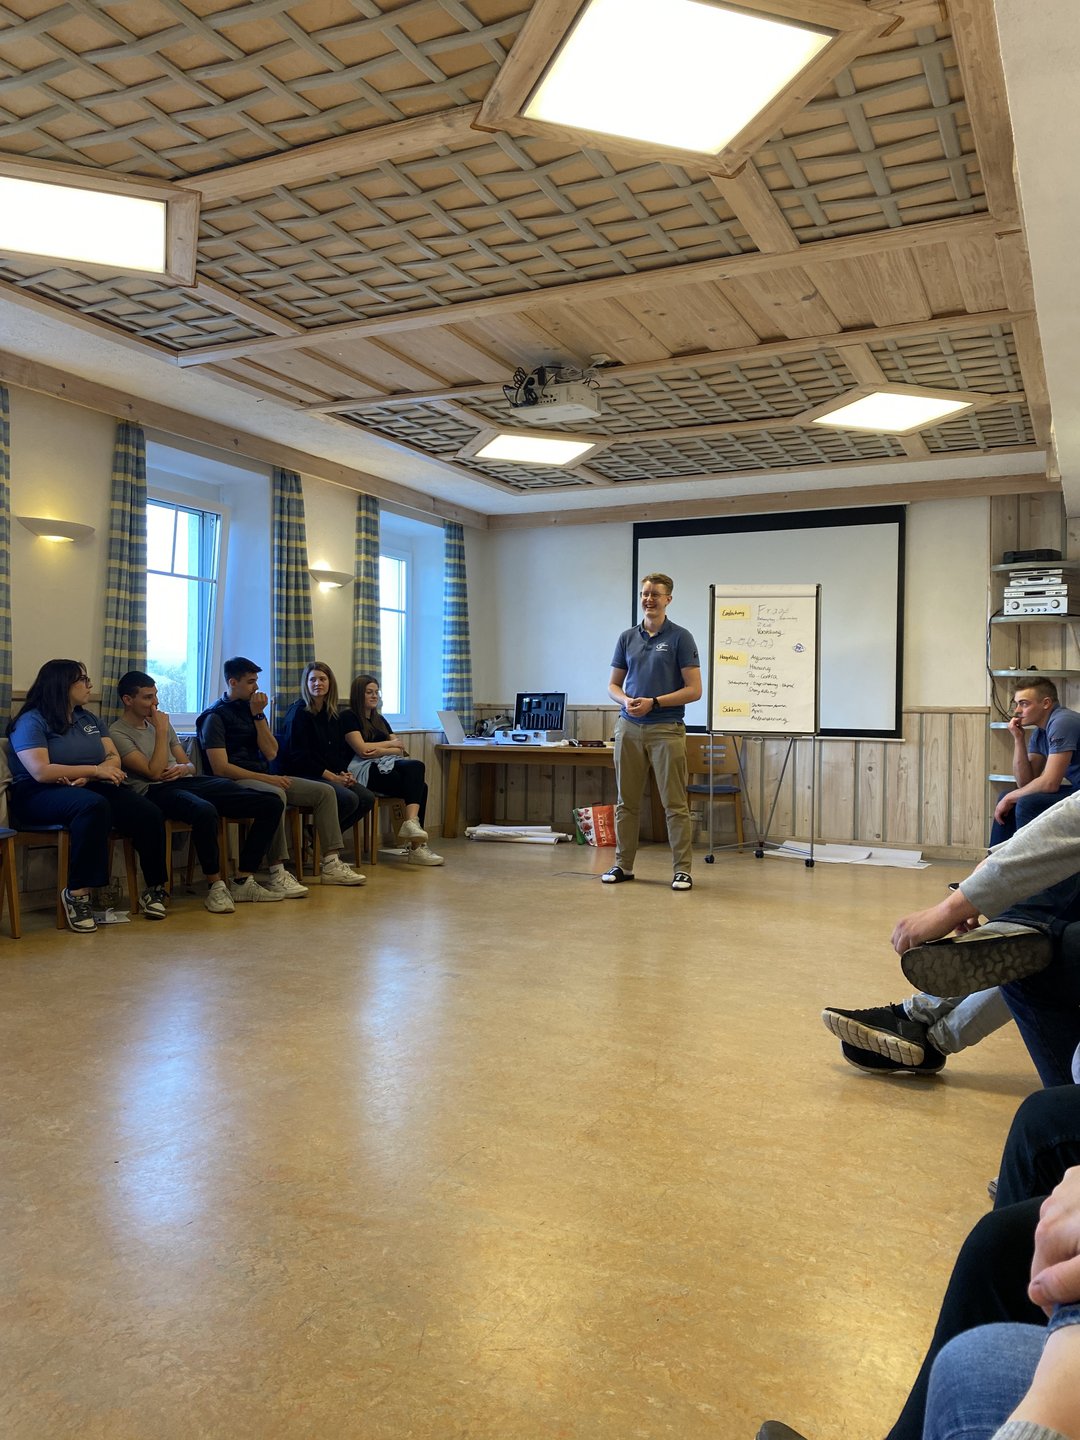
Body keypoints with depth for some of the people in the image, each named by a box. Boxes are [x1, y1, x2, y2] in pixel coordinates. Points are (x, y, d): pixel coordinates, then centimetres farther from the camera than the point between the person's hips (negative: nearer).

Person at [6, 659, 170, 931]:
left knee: (150, 815, -21)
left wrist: (87, 777, -13)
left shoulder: (89, 719, 18)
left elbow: (114, 758, 8)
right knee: (93, 806, -41)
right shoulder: (31, 721, -3)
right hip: (41, 794, -6)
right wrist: (95, 770, -15)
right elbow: (41, 771, -16)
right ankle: (77, 893, -34)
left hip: (91, 788, 6)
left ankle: (156, 889, -10)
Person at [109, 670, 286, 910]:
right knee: (205, 811, -44)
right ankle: (215, 884, -23)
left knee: (272, 804, -10)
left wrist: (184, 768, 2)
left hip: (188, 782, 7)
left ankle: (243, 881, -9)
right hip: (156, 791, -7)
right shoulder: (117, 733, 1)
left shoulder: (160, 722, 23)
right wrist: (161, 732, -5)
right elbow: (154, 772, -11)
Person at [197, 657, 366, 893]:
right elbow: (220, 768, -15)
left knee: (324, 792, -3)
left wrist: (258, 715, -2)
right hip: (236, 783, -8)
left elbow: (271, 753, 7)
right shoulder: (215, 716, -5)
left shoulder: (251, 707, 17)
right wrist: (266, 778, -20)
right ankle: (277, 875, -39)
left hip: (265, 778, 8)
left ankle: (331, 865, -6)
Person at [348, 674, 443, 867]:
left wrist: (380, 750, -8)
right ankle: (416, 847, -38)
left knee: (416, 767, -29)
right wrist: (391, 744, 6)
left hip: (387, 765, 7)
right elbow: (362, 749, -8)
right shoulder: (349, 717, 5)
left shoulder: (380, 719, 27)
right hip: (366, 770, -7)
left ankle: (412, 822, -43)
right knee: (418, 785, -30)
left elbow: (400, 750, 16)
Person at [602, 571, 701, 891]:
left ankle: (682, 869, 6)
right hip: (629, 728, 5)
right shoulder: (627, 637, 10)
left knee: (675, 804, -1)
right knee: (627, 801, 9)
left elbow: (694, 690, -8)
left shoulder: (680, 637, -4)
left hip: (666, 729, -4)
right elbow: (613, 685, 14)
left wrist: (654, 702, -16)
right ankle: (623, 864, 19)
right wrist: (625, 700, -9)